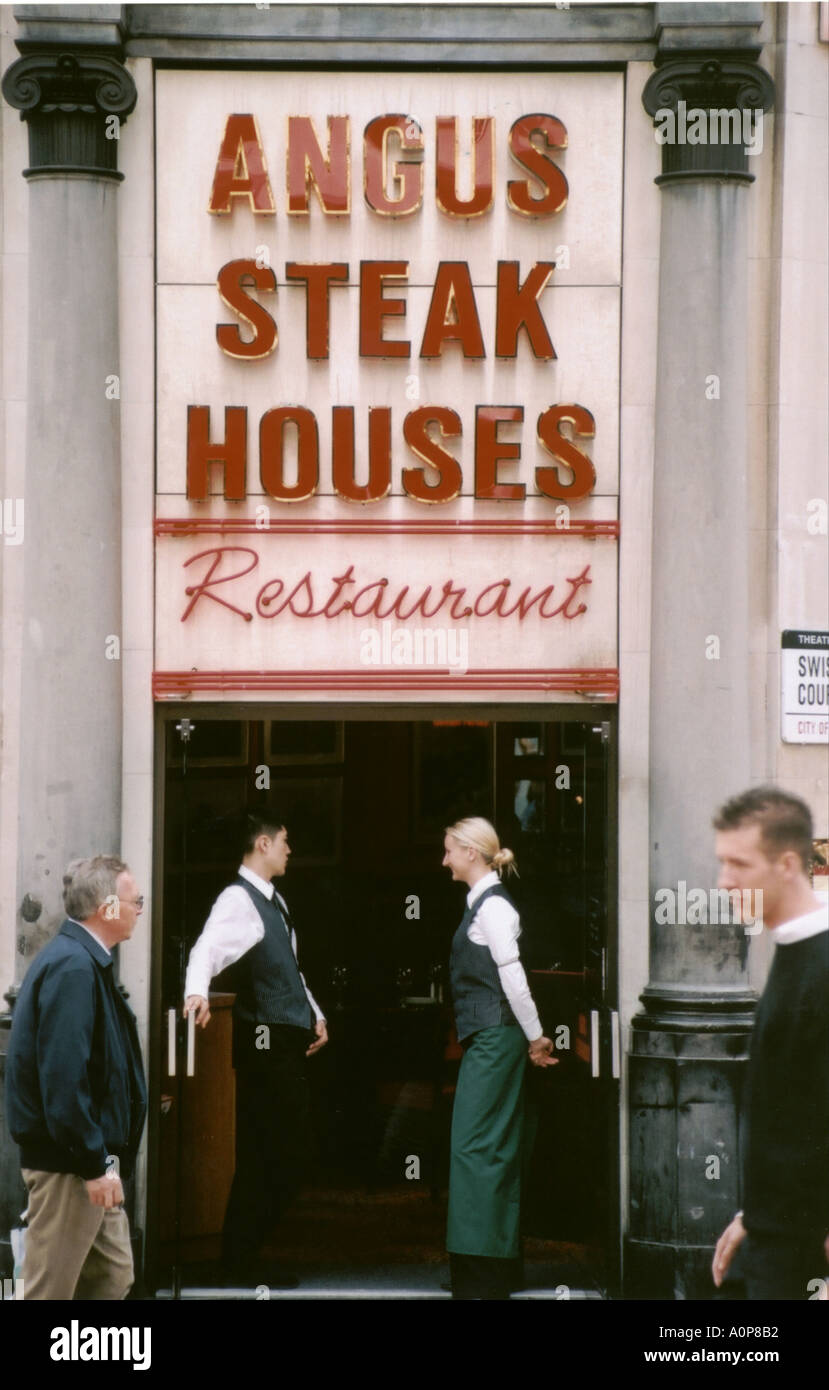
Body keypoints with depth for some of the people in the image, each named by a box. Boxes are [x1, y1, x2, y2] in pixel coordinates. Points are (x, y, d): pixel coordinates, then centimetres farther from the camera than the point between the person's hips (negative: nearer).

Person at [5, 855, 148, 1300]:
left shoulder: (85, 962, 12)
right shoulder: (72, 967, -20)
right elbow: (64, 1078, -25)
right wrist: (95, 1165, -22)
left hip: (90, 1158, 10)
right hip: (69, 1163, -10)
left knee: (113, 1278, 14)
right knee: (51, 1288, -3)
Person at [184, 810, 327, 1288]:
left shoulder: (274, 900, 17)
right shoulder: (238, 899, -13)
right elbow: (208, 948, -30)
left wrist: (315, 1013, 23)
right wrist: (197, 992, -48)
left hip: (290, 1038, 10)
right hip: (266, 1040, -10)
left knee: (281, 1152, 12)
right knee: (281, 1153, -7)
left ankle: (243, 1255, 19)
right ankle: (243, 1260, 1)